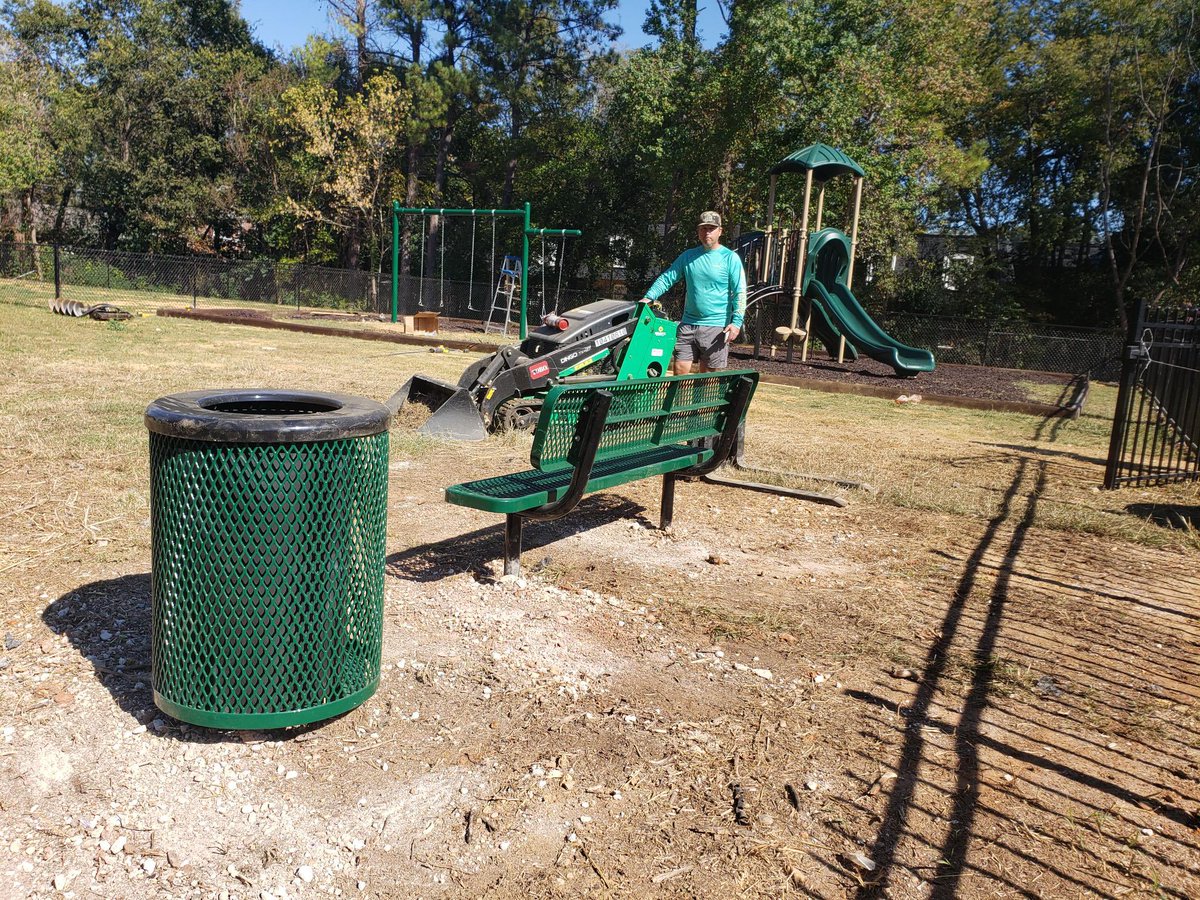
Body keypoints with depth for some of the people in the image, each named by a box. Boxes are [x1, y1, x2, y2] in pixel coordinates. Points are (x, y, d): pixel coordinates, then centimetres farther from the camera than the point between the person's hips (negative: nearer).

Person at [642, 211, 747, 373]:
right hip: (688, 323, 3)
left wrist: (736, 322, -16)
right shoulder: (688, 256, 8)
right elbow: (666, 279, 10)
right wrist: (649, 297, -5)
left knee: (707, 375, 5)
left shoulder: (730, 258, -3)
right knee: (680, 370, 1)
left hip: (716, 326, -3)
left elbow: (739, 293, -6)